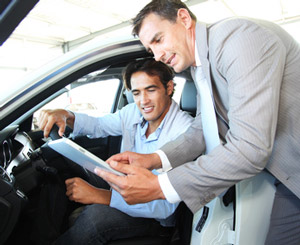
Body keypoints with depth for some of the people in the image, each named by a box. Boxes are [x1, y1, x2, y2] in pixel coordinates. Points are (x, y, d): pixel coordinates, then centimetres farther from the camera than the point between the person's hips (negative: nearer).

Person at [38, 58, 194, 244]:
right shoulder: (134, 112, -5)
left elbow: (165, 206, -30)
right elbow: (98, 125, 9)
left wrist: (99, 195, -37)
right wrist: (66, 116, -13)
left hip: (159, 218, -6)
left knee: (96, 215, -31)